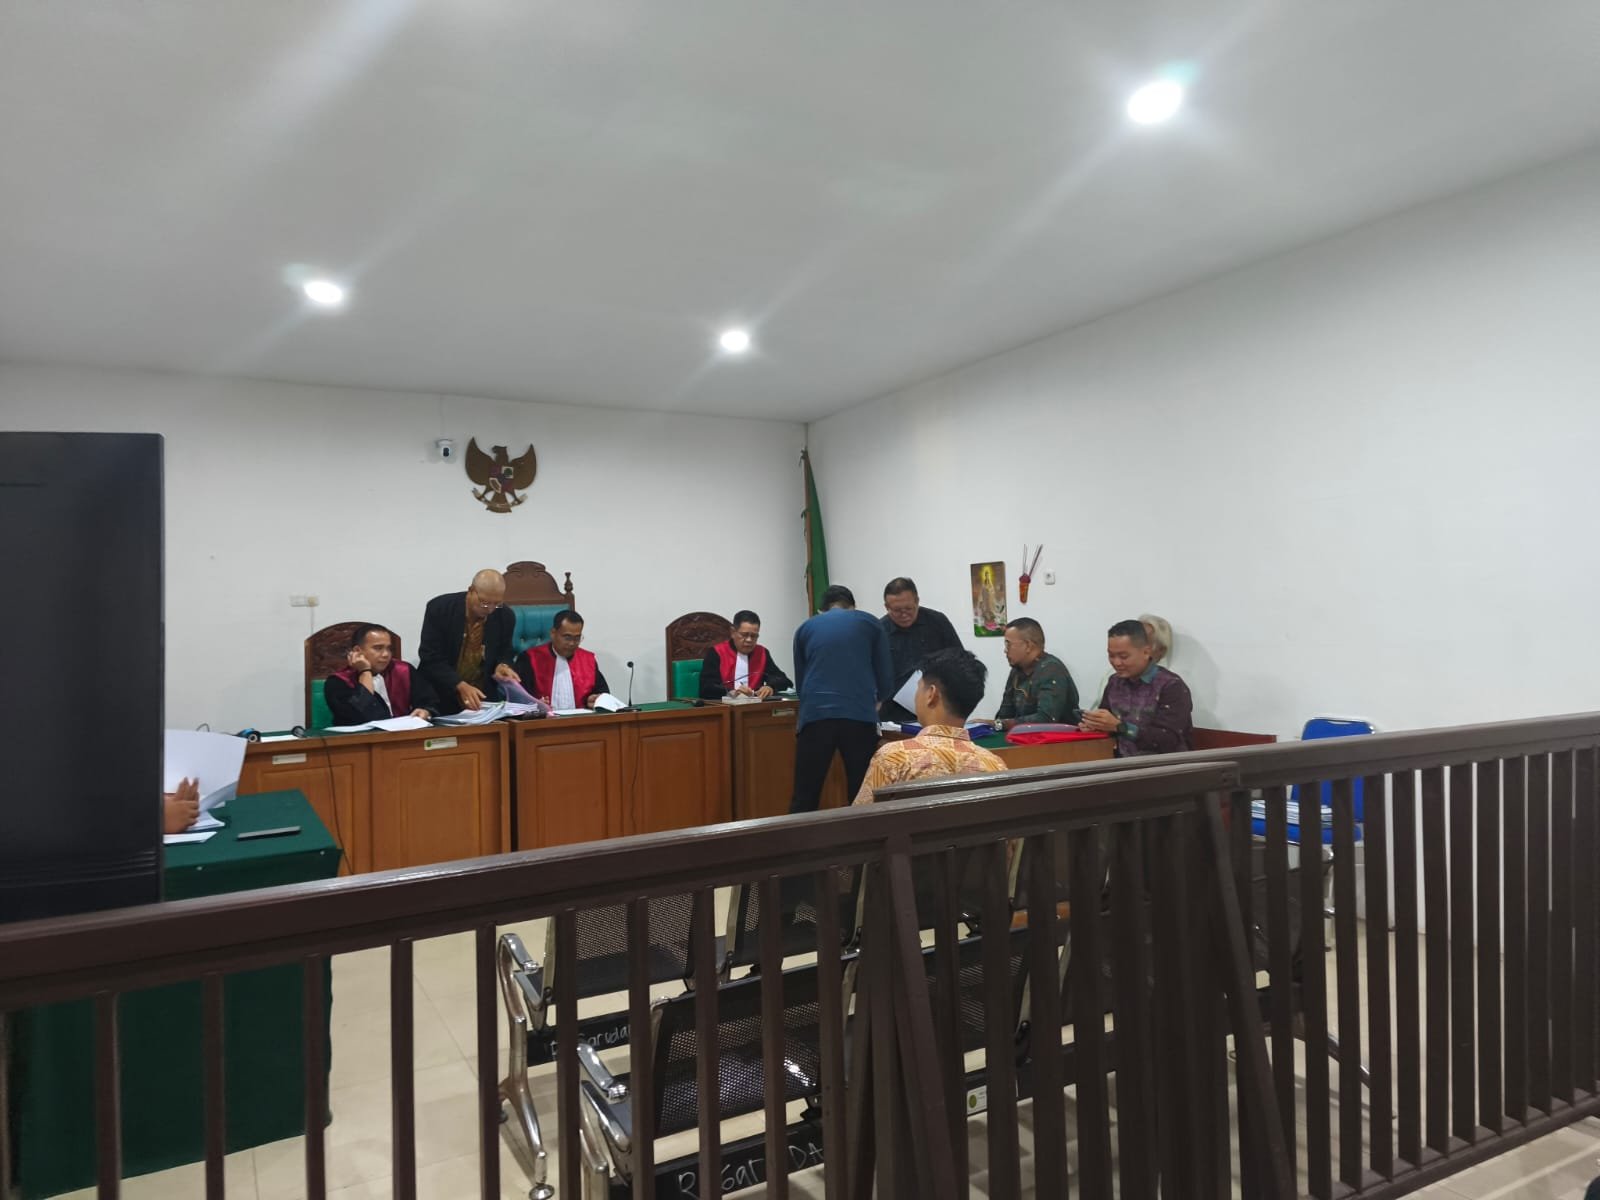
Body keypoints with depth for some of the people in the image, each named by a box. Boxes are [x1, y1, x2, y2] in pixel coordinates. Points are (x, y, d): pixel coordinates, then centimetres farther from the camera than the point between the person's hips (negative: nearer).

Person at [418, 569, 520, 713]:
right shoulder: (439, 608, -12)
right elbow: (431, 659, -14)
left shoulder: (505, 616, -5)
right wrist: (461, 686, -26)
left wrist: (501, 666, -14)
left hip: (481, 697, 2)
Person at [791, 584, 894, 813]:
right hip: (860, 716, -1)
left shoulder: (805, 628, 21)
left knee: (804, 800, 5)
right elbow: (886, 679, 15)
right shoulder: (870, 624, 17)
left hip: (815, 716, 1)